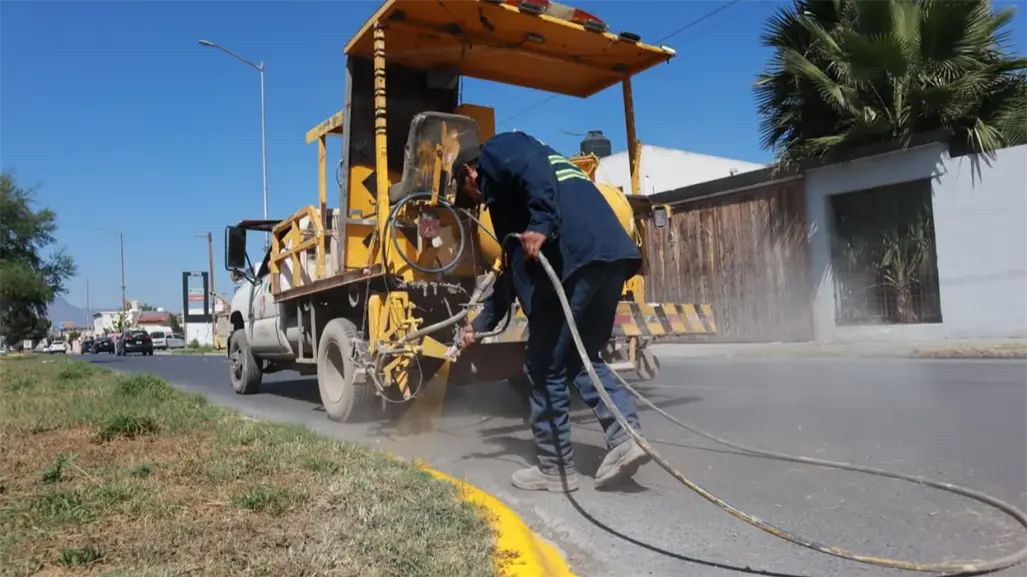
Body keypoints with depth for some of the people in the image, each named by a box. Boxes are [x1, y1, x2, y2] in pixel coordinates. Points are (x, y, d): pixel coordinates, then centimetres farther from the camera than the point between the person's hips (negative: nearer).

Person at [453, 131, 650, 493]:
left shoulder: (496, 151, 14)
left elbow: (535, 170, -12)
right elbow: (515, 267, 37)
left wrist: (541, 225, -23)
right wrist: (480, 323, 41)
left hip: (573, 256, -9)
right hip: (609, 253, 9)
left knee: (545, 365, 4)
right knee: (581, 356, 20)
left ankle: (554, 468, 14)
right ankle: (625, 437, 6)